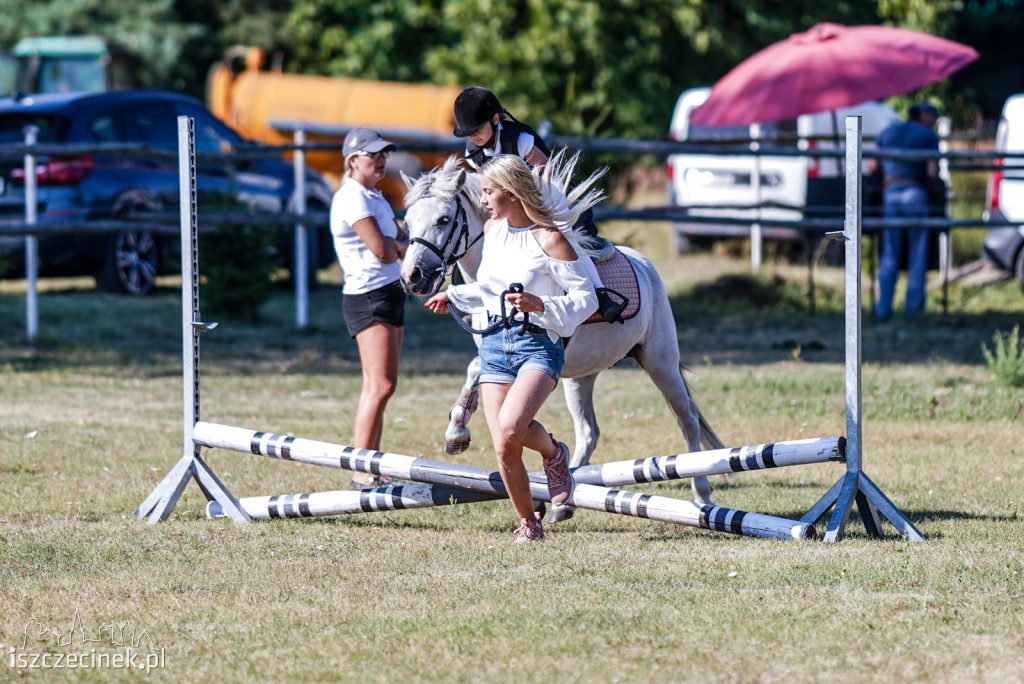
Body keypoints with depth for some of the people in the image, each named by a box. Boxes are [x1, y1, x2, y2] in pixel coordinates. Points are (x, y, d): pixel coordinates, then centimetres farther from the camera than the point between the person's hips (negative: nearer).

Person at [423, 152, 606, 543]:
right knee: (503, 450, -4)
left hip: (538, 343, -6)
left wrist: (540, 304, -22)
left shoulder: (549, 239, -10)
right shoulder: (492, 229, 11)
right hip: (495, 345, 6)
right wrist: (454, 296, 19)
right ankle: (527, 523, 16)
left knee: (511, 428, -29)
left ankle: (553, 453, 4)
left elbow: (586, 298, -9)